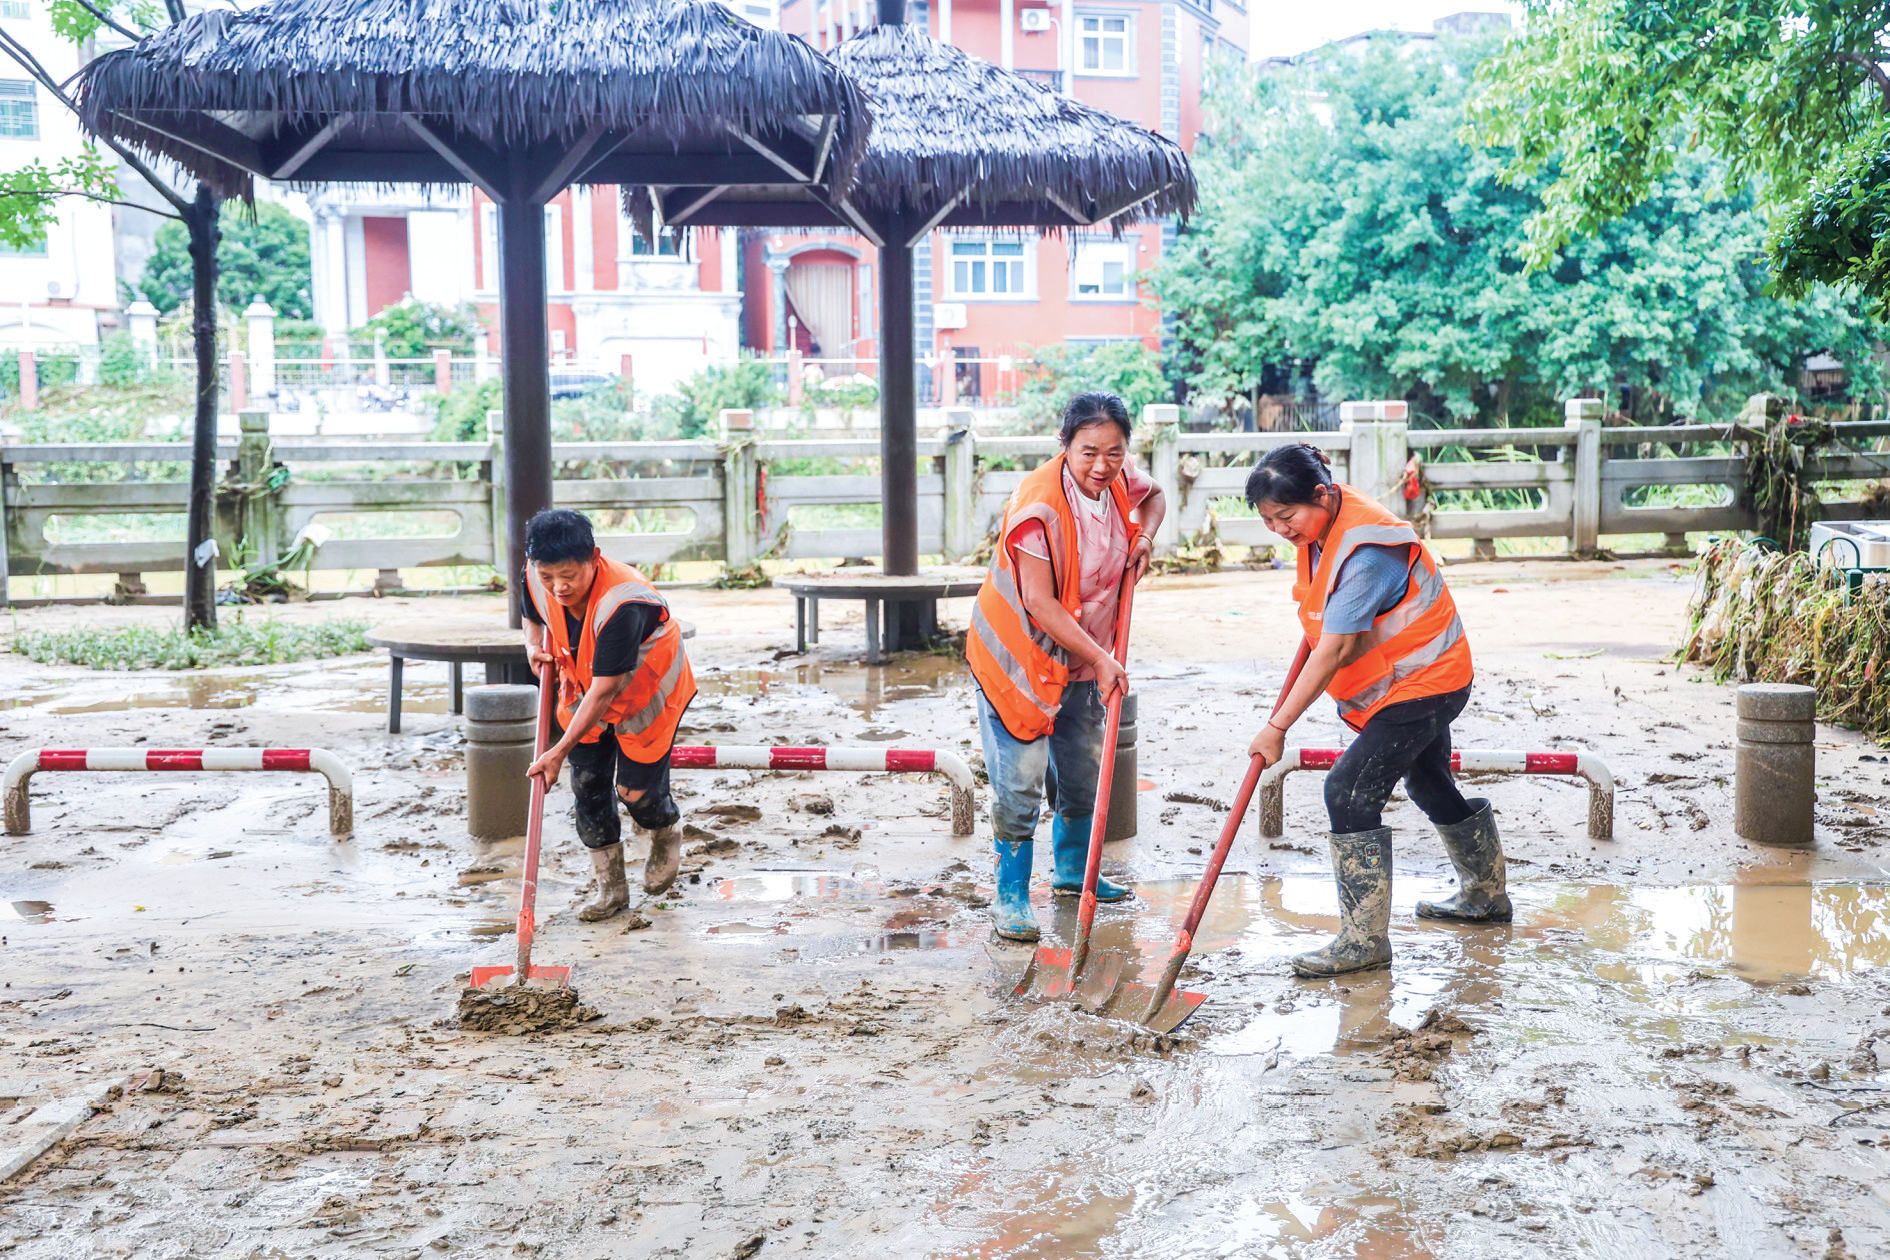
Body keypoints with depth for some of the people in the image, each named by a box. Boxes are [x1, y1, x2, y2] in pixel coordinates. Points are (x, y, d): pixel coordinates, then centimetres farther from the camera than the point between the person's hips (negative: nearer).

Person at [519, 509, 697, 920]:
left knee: (637, 790, -2)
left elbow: (603, 692, -38)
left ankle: (667, 837, 35)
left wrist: (560, 751, -38)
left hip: (647, 694, -6)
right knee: (587, 786, 2)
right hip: (582, 693, 6)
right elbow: (533, 617, 8)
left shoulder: (622, 604, -40)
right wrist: (534, 646, -14)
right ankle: (611, 887, 16)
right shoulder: (536, 580, -20)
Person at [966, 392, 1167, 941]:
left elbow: (1154, 495, 19)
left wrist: (1144, 538, -2)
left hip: (1082, 656, 7)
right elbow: (1040, 602, -29)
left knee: (1083, 766, 18)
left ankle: (1074, 870, 39)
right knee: (1021, 778, -8)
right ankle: (1011, 896, 5)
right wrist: (1102, 658, -28)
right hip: (1021, 653, -7)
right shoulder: (1038, 506, -29)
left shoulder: (1119, 479, -6)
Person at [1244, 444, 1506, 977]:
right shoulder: (1323, 525, -2)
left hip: (1422, 684, -11)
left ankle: (1365, 938, -11)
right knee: (1428, 784, 25)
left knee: (1351, 790, -17)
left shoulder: (1364, 554, -32)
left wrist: (1277, 726, -31)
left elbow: (1334, 650, -33)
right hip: (1419, 678, 11)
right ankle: (1486, 895, 46)